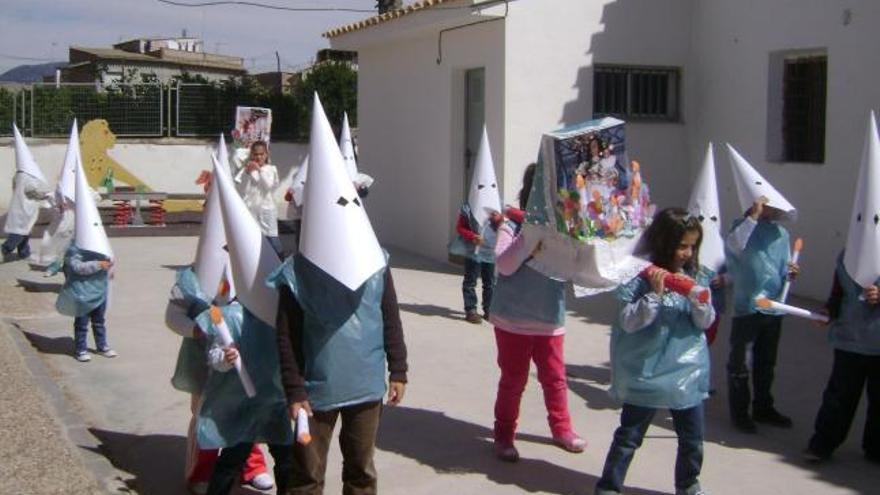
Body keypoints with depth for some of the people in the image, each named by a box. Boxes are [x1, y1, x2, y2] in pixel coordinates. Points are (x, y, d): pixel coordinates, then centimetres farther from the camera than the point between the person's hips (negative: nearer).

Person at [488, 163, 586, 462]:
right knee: (513, 379, 7)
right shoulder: (512, 224, -9)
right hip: (514, 318, -3)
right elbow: (505, 265, -19)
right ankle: (504, 435, 22)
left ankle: (562, 428, 33)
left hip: (550, 318, 3)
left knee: (555, 377, 14)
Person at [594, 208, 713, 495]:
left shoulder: (696, 277, 2)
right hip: (646, 372, -4)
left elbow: (705, 323, 1)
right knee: (629, 436, 7)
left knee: (692, 437, 16)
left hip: (686, 371, 5)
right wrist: (656, 294, -23)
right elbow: (629, 322, -15)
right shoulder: (640, 277, -12)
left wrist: (698, 300, -18)